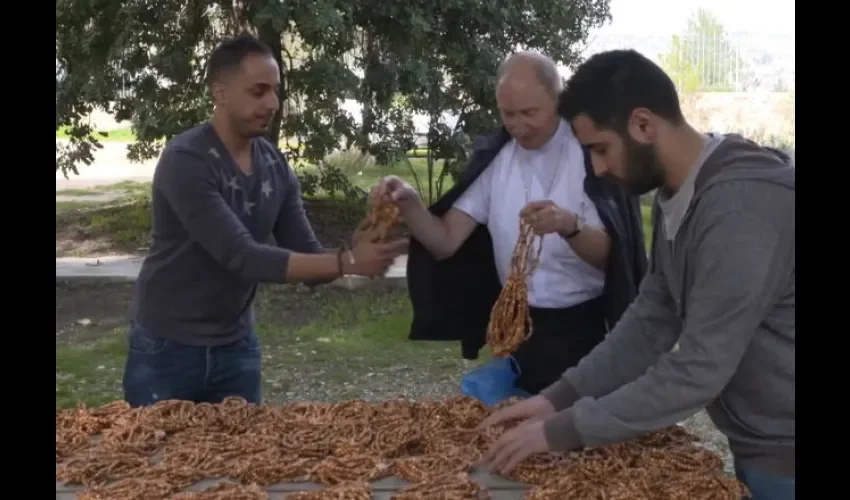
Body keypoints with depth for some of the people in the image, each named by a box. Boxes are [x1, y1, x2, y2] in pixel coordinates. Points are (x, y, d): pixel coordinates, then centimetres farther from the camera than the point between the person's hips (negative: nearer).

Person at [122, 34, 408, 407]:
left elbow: (308, 259, -2)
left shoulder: (276, 166, -1)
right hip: (167, 348, -5)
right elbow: (242, 257, -28)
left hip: (236, 346, 5)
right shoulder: (185, 161, -21)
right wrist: (347, 262, -31)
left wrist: (358, 250, -23)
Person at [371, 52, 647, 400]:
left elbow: (607, 254, -16)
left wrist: (570, 226, -37)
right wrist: (410, 205, -24)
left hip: (582, 331, -3)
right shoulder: (493, 157, 0)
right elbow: (445, 242, -4)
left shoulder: (591, 151, -12)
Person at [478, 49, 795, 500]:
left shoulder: (742, 201, -28)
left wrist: (563, 431, -21)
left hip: (783, 452, -8)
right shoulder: (674, 196, 3)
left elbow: (699, 370, -28)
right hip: (756, 443, 8)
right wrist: (559, 397, -1)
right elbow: (651, 321, 8)